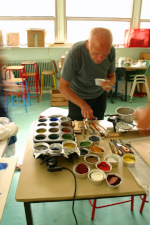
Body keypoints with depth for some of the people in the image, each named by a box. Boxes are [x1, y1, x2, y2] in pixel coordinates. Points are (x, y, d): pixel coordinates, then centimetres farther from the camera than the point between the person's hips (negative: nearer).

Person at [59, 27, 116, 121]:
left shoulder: (111, 51, -19)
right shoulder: (75, 53, -32)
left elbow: (112, 75, -3)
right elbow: (63, 86, -26)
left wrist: (110, 83, -27)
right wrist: (83, 105, -36)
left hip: (99, 96, 4)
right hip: (77, 96, -3)